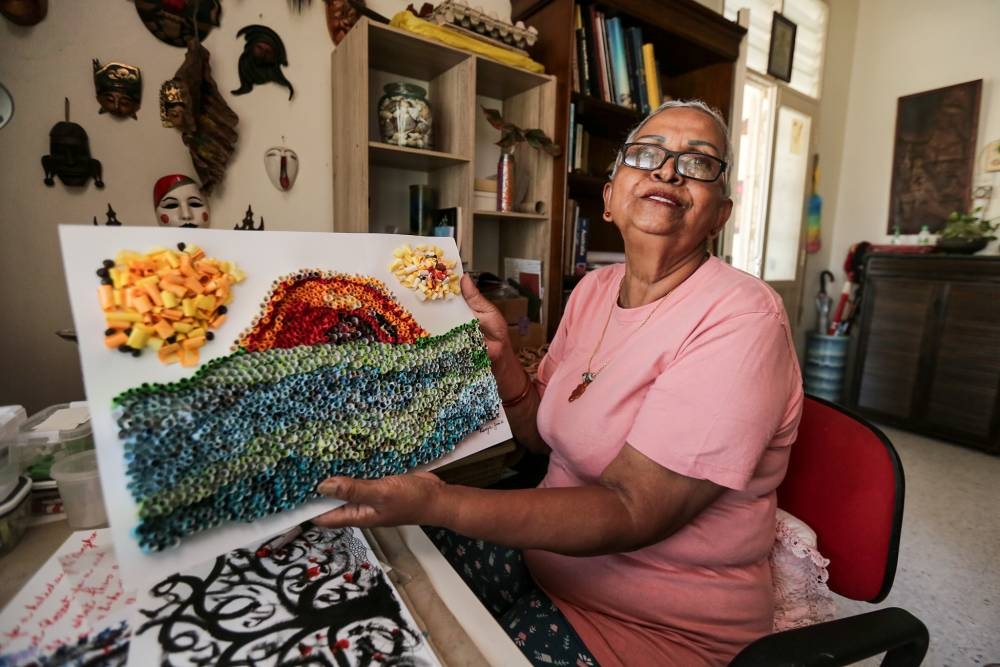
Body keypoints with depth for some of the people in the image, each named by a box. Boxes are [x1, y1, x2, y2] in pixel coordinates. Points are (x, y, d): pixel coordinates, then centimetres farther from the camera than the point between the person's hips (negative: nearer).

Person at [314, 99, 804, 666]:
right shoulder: (594, 289, -1)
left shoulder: (740, 317, -22)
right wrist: (499, 352, -13)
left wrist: (435, 504, -34)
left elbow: (633, 513, -25)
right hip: (548, 549, 5)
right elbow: (542, 436, 4)